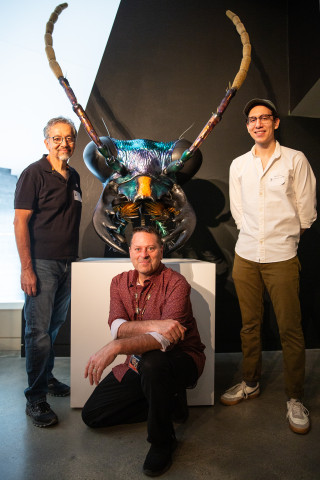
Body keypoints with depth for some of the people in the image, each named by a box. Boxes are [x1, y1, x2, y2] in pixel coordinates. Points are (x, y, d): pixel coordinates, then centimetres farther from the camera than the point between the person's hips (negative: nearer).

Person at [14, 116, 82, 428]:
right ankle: (35, 399, 11)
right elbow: (20, 222, -11)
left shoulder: (73, 177, 14)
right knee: (38, 331, -2)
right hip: (41, 263, -6)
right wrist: (26, 268, -16)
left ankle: (47, 379, 33)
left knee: (55, 326, 16)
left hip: (67, 263, 7)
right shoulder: (34, 174, -7)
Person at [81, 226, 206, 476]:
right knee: (91, 414, 3)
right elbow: (117, 327, -15)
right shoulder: (120, 282, -1)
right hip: (137, 364, 6)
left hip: (180, 359, -6)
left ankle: (163, 442, -12)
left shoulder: (176, 283, -19)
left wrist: (116, 347, -44)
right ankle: (169, 402, 11)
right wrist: (154, 325, -33)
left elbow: (166, 339, -31)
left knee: (152, 363, -39)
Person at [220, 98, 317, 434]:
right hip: (246, 255, 3)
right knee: (250, 324, 12)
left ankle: (295, 399, 18)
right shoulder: (238, 165, 10)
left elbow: (306, 211, 2)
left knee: (290, 329, 2)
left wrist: (283, 238, 10)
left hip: (282, 257, -3)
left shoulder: (295, 160, 0)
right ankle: (250, 384, 29)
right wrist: (256, 236, 12)